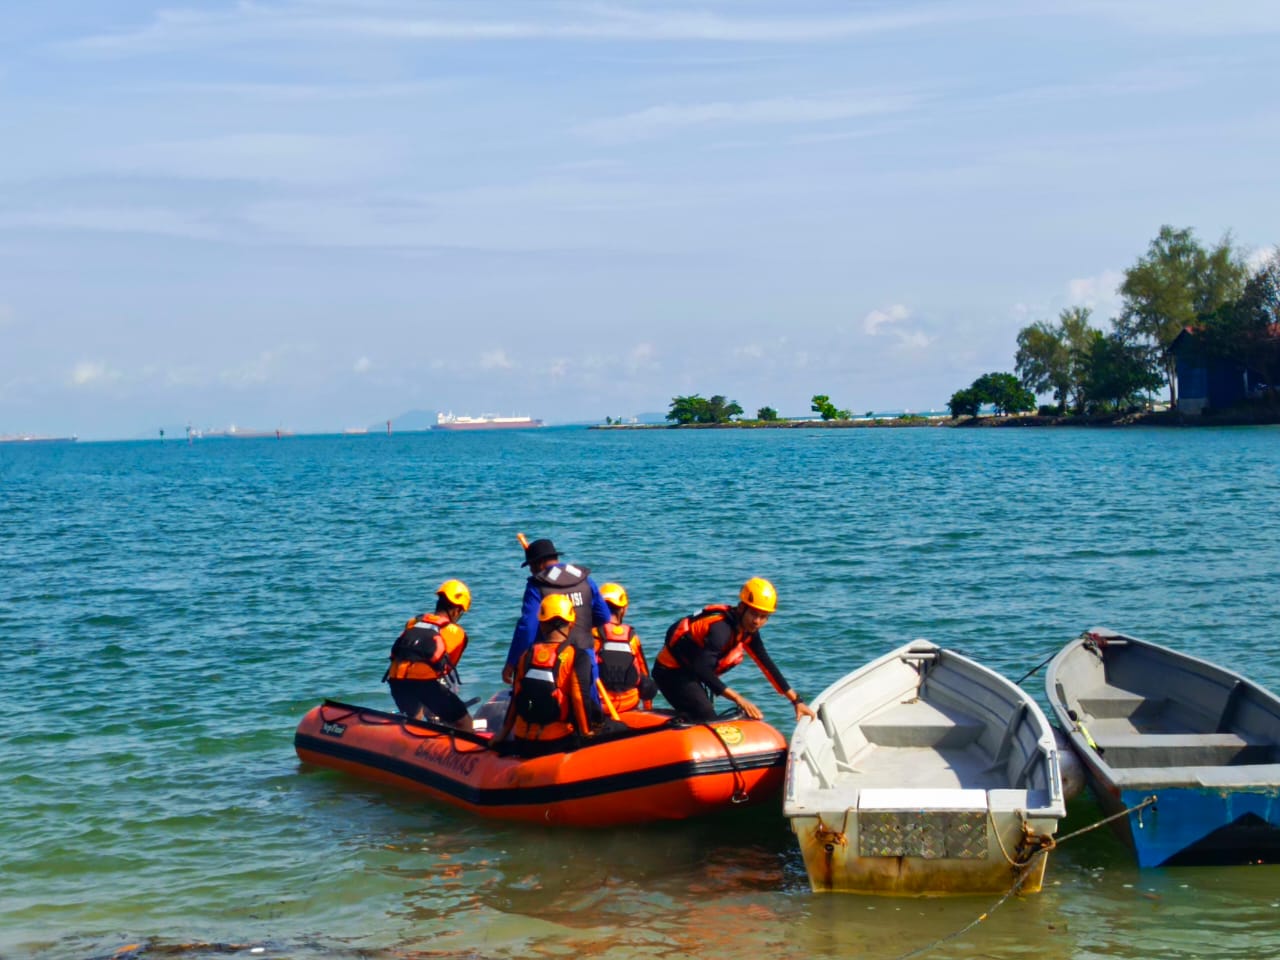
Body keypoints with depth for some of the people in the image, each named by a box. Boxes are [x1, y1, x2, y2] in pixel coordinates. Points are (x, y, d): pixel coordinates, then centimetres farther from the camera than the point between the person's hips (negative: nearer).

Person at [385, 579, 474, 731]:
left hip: (396, 679, 5)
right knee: (464, 723, 8)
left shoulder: (412, 623, 25)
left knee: (414, 717, 34)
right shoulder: (456, 632, 15)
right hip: (426, 682, -5)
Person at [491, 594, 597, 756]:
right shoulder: (577, 657, -8)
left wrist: (502, 734, 23)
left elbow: (515, 699, 11)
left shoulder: (527, 655, 7)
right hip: (559, 742, -5)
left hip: (522, 744, 5)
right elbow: (580, 699, -15)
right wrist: (587, 734, -3)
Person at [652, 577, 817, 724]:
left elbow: (767, 665, 4)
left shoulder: (748, 629, -1)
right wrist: (739, 699, -41)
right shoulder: (721, 629, -30)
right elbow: (702, 670, -39)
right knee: (707, 719, -20)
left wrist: (796, 701, 3)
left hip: (688, 671, 10)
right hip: (671, 671, -10)